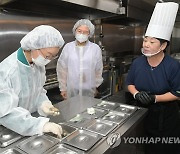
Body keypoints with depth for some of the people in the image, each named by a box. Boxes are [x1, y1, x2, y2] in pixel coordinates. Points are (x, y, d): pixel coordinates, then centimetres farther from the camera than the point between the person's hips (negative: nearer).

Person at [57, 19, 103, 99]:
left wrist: (96, 87, 10)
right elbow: (62, 69, 2)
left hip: (89, 91, 0)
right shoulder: (67, 47, -2)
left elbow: (98, 70, 5)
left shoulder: (96, 49, -2)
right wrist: (63, 88, 3)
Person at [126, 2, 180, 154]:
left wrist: (155, 98, -24)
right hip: (142, 112, 3)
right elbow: (130, 83, 6)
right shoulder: (137, 63, -5)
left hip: (166, 116, -3)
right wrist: (136, 94, -15)